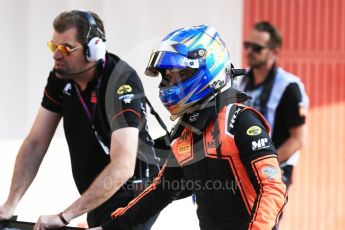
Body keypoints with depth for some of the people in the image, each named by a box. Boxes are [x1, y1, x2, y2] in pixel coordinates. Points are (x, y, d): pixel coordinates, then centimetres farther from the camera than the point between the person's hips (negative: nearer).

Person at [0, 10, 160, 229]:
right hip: (97, 197, 7)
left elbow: (123, 167, -34)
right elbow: (36, 143, -2)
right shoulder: (61, 78, -5)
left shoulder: (122, 82, -25)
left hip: (132, 197, -7)